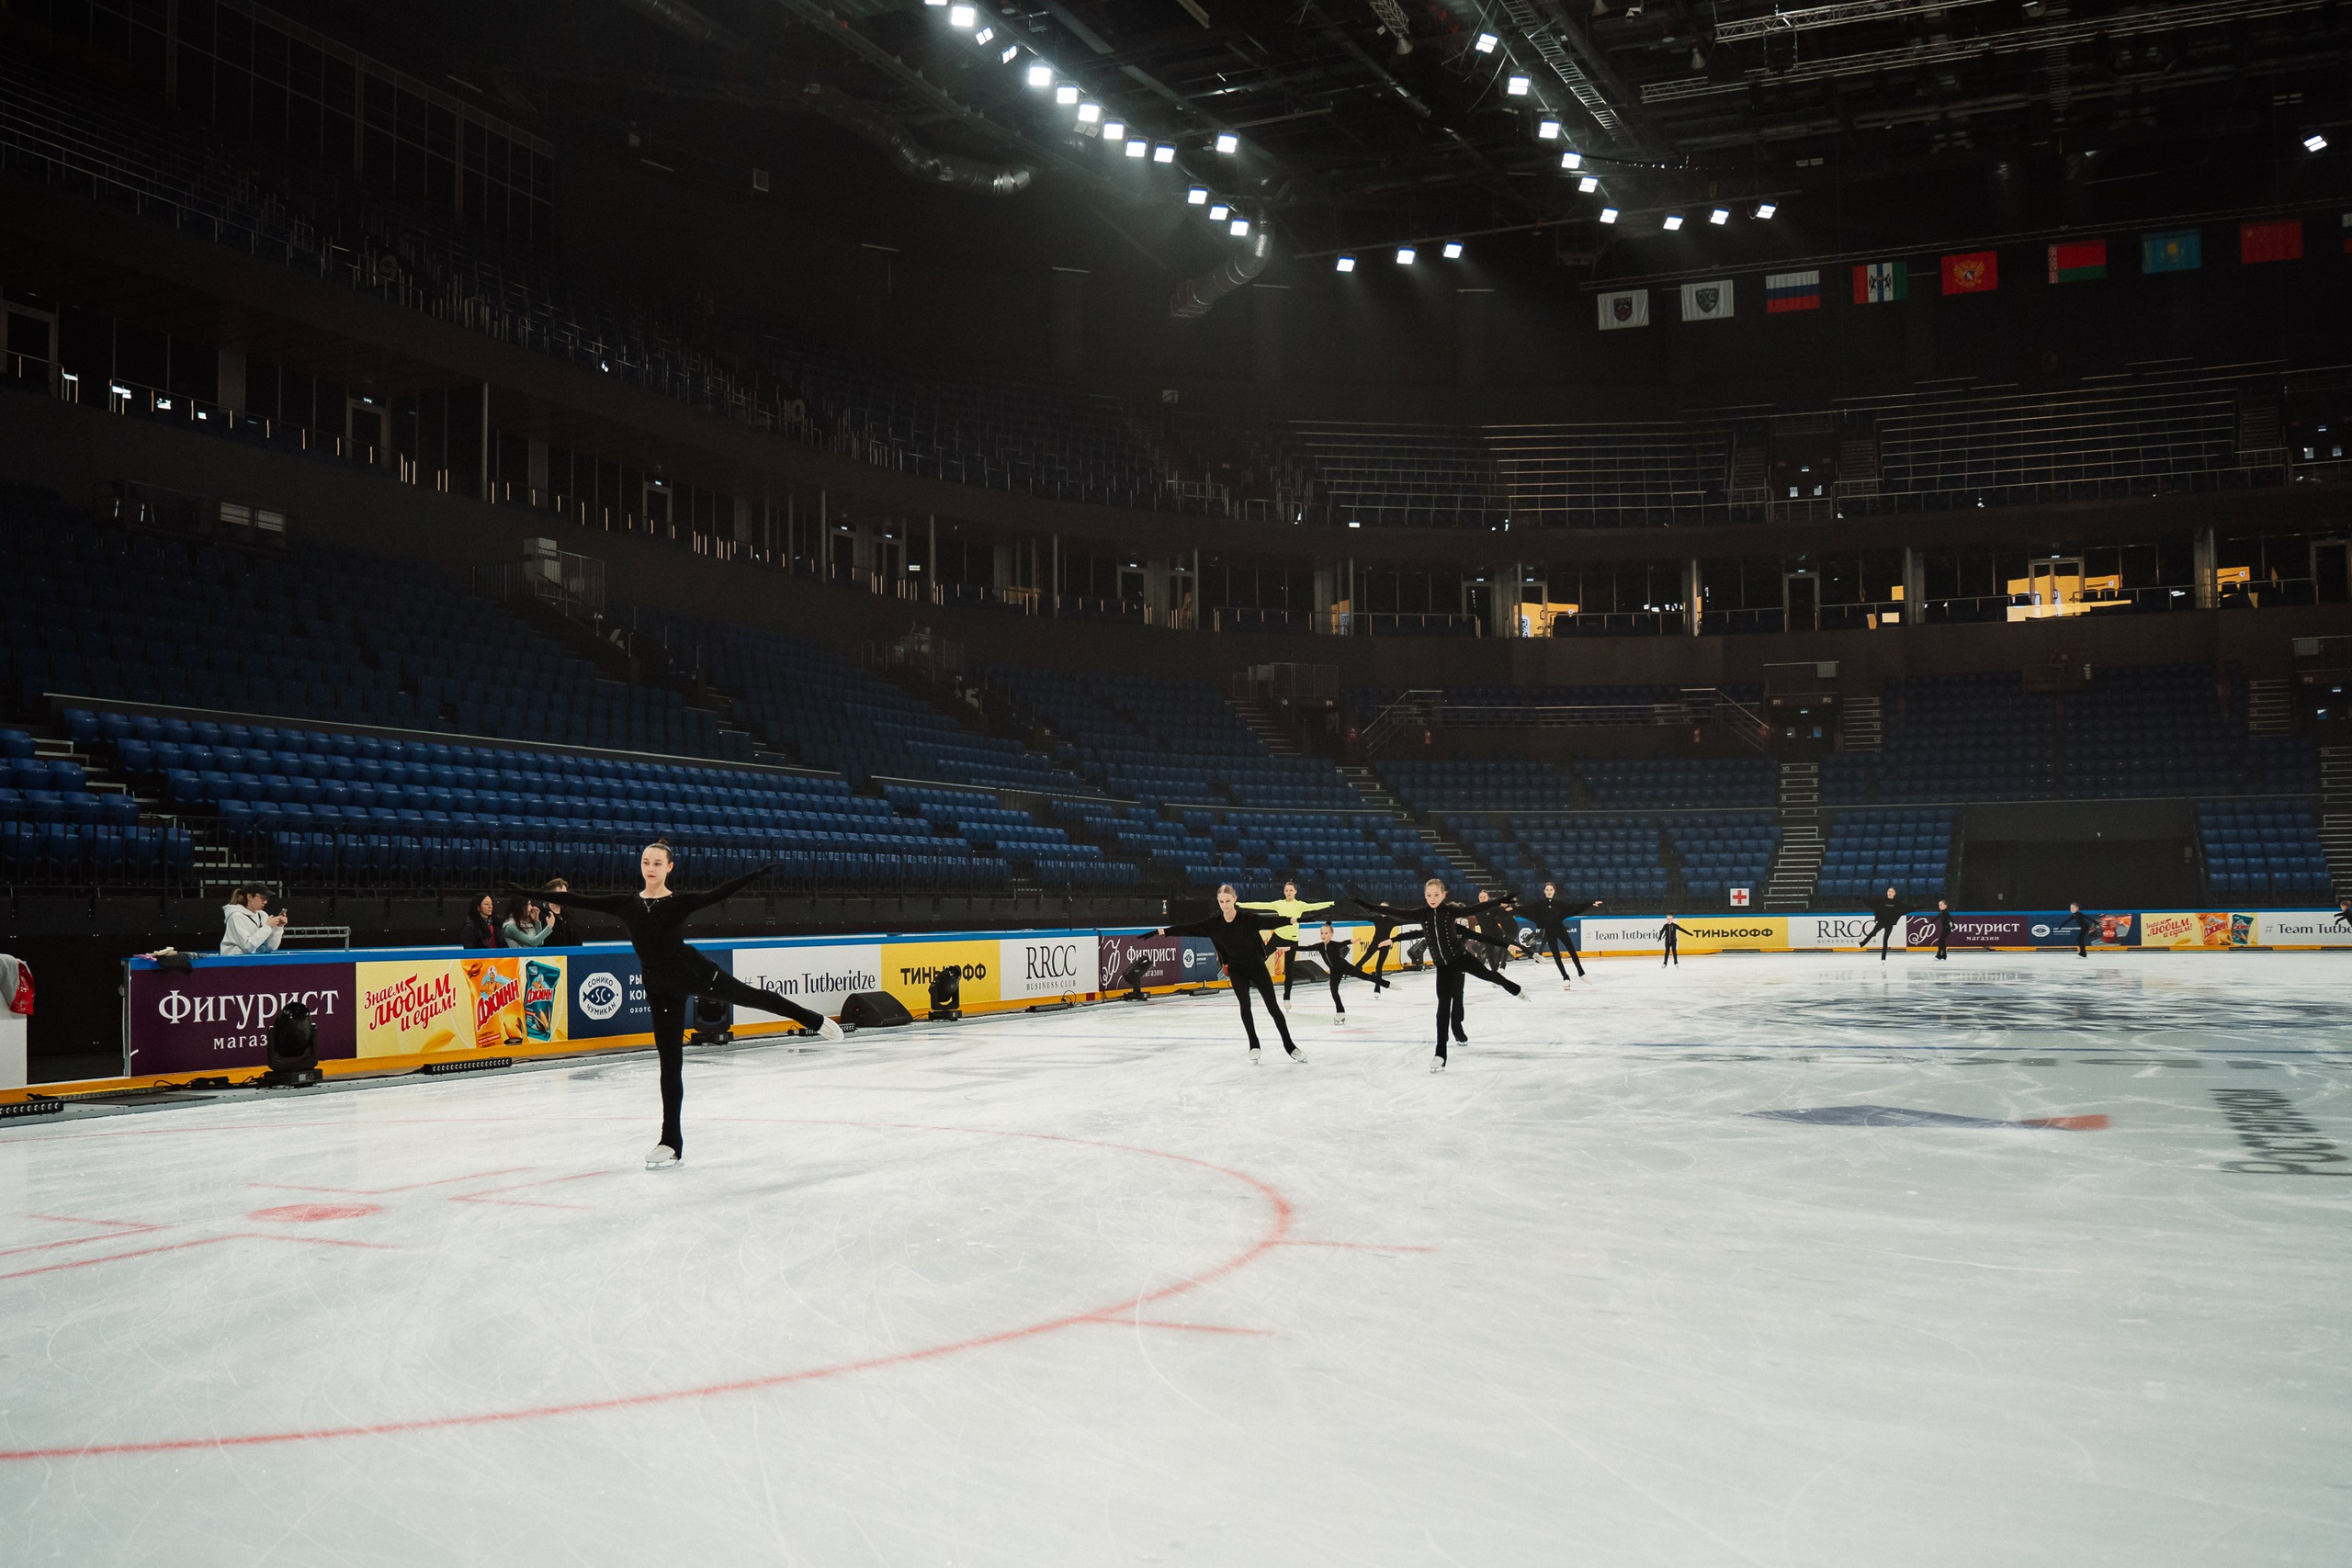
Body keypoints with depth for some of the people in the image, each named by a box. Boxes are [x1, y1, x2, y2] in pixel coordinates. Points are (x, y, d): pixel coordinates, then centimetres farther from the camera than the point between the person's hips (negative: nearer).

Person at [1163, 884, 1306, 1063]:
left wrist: (1290, 920, -50)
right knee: (1245, 1005, -9)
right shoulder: (1214, 923, -8)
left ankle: (1289, 1045, 8)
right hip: (1237, 970, 2)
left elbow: (1270, 921, -33)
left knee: (1273, 1006, -1)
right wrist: (1164, 931, -8)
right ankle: (1254, 1046, 4)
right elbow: (1190, 929, -6)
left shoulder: (1248, 918, -19)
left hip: (1257, 966, -2)